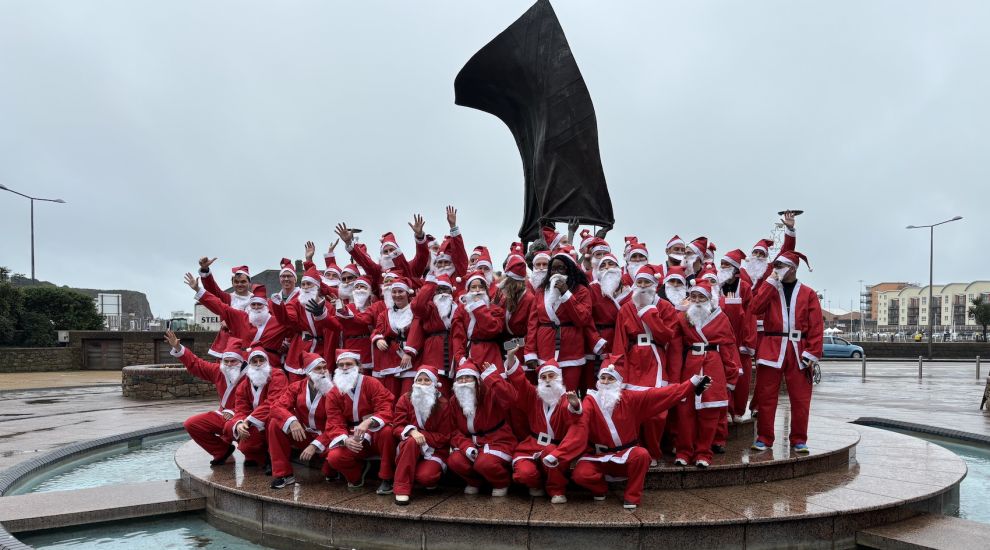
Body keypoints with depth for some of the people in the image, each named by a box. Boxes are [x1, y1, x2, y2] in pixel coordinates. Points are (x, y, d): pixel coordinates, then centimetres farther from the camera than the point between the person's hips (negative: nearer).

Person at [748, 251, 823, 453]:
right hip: (771, 348, 1)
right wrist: (771, 281, -6)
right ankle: (764, 438, 12)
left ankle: (799, 440, 16)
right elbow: (756, 308, -9)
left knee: (800, 398, 4)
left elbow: (817, 326, 1)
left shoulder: (808, 294, 7)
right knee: (766, 396, 2)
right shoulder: (770, 288, 12)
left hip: (798, 350, -1)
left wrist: (812, 353, -9)